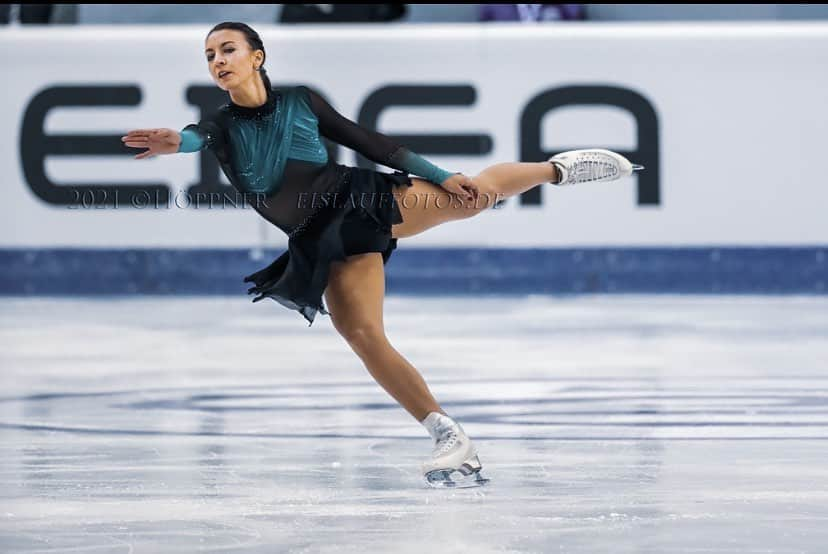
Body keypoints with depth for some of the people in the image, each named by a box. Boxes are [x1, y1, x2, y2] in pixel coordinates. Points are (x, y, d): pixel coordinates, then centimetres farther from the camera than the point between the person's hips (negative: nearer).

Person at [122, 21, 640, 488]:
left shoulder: (300, 100, 1)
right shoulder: (222, 126, -1)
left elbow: (367, 141, 6)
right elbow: (201, 136, -26)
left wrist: (441, 175, 5)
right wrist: (177, 141, -51)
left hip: (364, 199, 0)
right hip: (325, 244, 0)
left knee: (474, 192, -3)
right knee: (363, 334, -16)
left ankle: (558, 168, 29)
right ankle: (452, 439, -11)